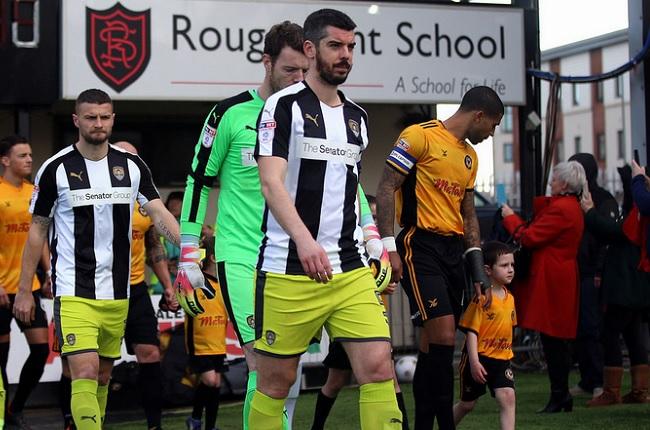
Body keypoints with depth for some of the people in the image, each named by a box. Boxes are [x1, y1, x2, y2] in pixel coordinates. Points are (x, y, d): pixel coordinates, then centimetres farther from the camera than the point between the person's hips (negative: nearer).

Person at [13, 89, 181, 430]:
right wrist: (24, 290, 1)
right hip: (74, 293, -4)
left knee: (102, 376, 13)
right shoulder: (56, 168, -4)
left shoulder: (132, 165, 5)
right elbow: (37, 229, 2)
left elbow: (159, 213, 1)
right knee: (85, 373, -16)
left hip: (117, 293, 4)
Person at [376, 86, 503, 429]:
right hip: (421, 246, -8)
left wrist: (477, 266, 16)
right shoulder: (421, 136, -6)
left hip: (453, 250, 8)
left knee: (435, 343, 9)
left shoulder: (470, 156, 19)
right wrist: (389, 247, -16)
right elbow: (386, 189, -10)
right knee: (443, 335, -17)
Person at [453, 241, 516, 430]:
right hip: (479, 358, -5)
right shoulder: (482, 298, -16)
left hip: (501, 358, 5)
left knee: (507, 396, -15)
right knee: (468, 403, 11)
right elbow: (471, 331, -18)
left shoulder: (510, 299, 5)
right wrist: (474, 362, -23)